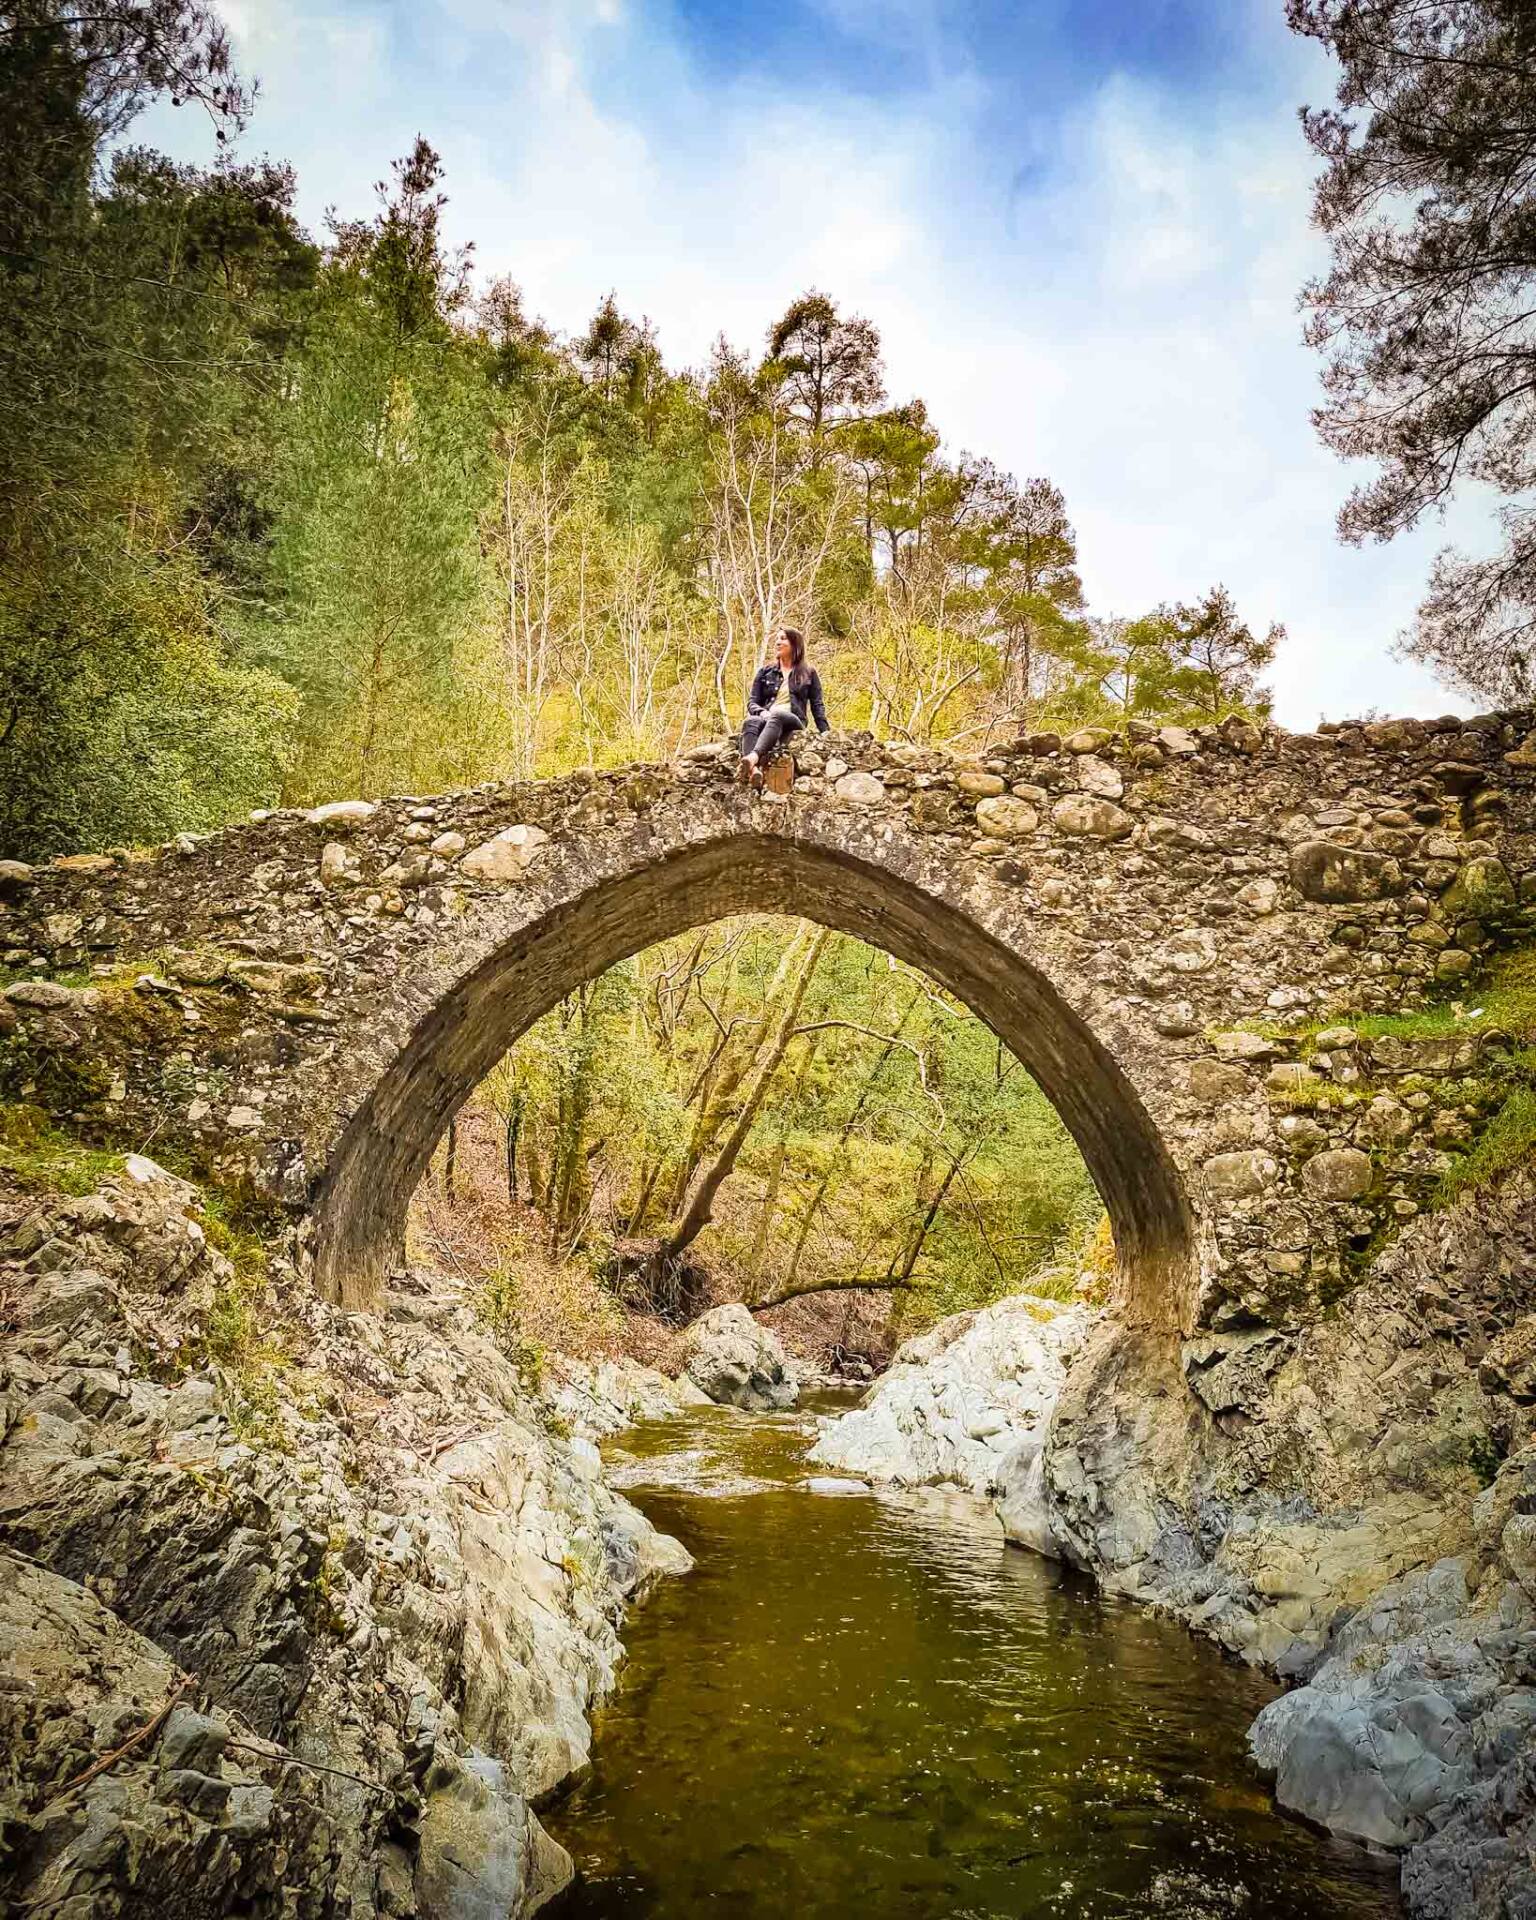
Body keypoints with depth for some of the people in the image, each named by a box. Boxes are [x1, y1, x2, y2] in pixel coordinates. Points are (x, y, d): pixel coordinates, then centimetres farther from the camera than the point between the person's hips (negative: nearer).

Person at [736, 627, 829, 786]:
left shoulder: (808, 673, 18)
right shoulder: (765, 672, 22)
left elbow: (817, 705, 12)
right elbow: (752, 702, 15)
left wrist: (824, 732, -4)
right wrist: (762, 713, -9)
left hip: (793, 723, -2)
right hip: (766, 719, 2)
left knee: (776, 715, -39)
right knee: (750, 722, -36)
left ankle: (753, 757, -65)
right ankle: (753, 769, -65)